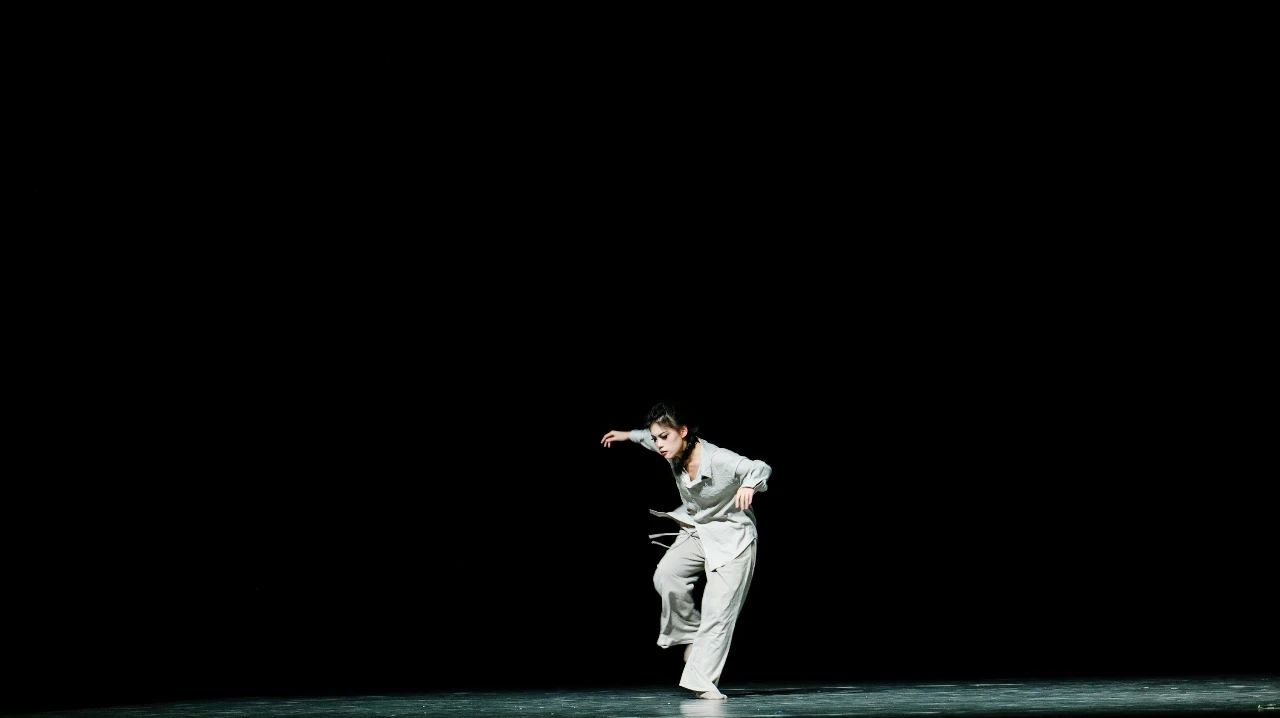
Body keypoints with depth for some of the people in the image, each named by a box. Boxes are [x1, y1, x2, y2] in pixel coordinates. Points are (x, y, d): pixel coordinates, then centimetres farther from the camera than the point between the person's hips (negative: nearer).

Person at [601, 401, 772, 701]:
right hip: (695, 532, 6)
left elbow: (761, 468, -32)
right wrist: (630, 435, 25)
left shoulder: (719, 460, -28)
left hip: (732, 536, -6)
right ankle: (691, 635, 0)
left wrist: (749, 484, -53)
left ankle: (702, 681, -11)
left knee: (718, 609, -14)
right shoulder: (675, 453, -7)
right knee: (666, 576, -21)